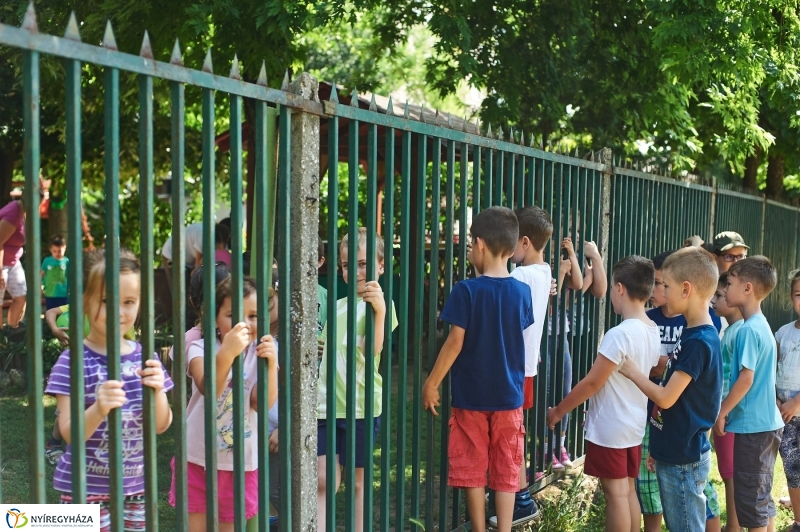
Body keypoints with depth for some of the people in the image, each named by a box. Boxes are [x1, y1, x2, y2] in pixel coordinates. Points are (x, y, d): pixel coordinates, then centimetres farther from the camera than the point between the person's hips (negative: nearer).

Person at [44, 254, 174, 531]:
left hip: (135, 485, 4)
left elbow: (161, 425, 3)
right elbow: (70, 434, -15)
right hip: (86, 488, -4)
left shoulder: (144, 357, 2)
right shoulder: (73, 361, -12)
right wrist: (98, 409, -34)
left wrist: (158, 392, -16)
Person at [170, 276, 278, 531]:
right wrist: (227, 353, -48)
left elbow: (262, 403, -15)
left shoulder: (261, 350, -4)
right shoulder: (201, 348, -11)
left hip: (241, 463, 2)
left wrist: (271, 363, -31)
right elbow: (208, 390, -31)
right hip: (199, 460, -1)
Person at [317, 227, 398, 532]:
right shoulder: (338, 306, 13)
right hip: (326, 404, 5)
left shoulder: (380, 303, -5)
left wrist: (379, 310, -36)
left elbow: (375, 348, -22)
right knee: (324, 481, -1)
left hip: (360, 406, -4)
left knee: (357, 481, 7)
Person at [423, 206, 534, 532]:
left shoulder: (466, 290, -13)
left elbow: (455, 342, -13)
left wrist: (431, 383, -4)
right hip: (509, 396, 3)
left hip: (471, 395, -3)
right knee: (506, 474, 8)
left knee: (473, 471, 9)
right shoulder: (522, 292, -1)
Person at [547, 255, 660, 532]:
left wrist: (559, 410, -7)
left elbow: (592, 383, -19)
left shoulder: (619, 334, -23)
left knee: (615, 493, 0)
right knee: (628, 490, 16)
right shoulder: (653, 332, 3)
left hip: (610, 428, -8)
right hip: (634, 425, 8)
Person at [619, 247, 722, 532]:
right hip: (673, 452, 9)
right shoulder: (692, 334, 8)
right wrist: (659, 446, 18)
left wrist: (631, 371, -6)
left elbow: (666, 398, -21)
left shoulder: (699, 342, -20)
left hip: (684, 458, -9)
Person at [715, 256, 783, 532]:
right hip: (767, 421, 9)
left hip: (752, 425, -9)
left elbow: (746, 378, -21)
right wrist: (729, 410, 17)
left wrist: (721, 412, -10)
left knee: (750, 497, 1)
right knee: (762, 494, 16)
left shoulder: (748, 329, -18)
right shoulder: (763, 325, 10)